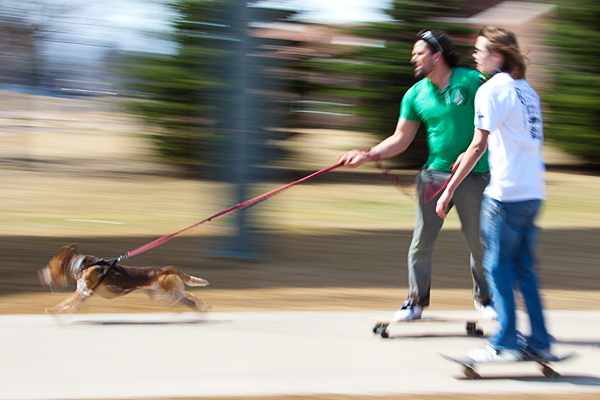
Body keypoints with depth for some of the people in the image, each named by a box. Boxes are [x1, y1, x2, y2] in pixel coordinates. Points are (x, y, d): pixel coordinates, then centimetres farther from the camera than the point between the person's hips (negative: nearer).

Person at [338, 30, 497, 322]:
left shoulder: (471, 81, -7)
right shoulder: (415, 94, 5)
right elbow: (400, 139, 9)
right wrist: (366, 155, -3)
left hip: (473, 175, -3)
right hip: (433, 175, 3)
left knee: (478, 241, 4)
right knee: (421, 241, 0)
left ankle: (483, 298, 23)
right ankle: (416, 301, 13)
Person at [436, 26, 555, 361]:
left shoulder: (491, 90, -9)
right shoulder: (528, 90, 15)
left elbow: (479, 145, -14)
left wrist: (449, 190, -12)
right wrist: (470, 155, 26)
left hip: (506, 193, -8)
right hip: (534, 192, 8)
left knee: (498, 267, 0)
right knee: (524, 269, 12)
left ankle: (506, 343, 0)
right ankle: (539, 343, 11)